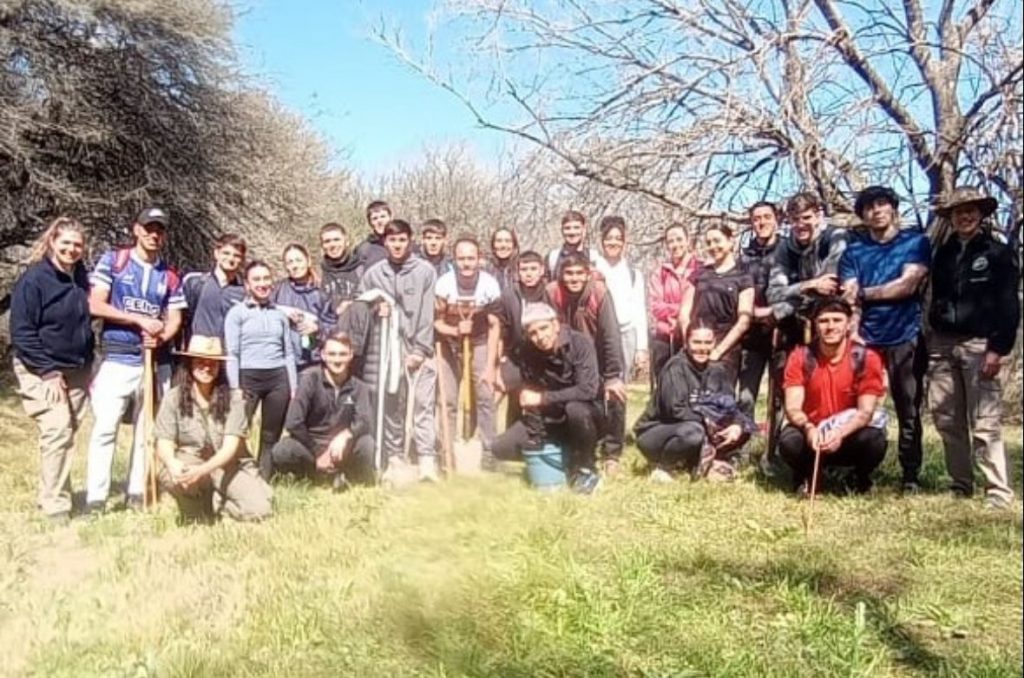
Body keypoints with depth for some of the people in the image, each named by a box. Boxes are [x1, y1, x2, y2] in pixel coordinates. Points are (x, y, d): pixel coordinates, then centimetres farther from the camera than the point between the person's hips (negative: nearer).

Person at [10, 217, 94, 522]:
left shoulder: (82, 278, 6)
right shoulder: (33, 279, -13)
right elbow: (21, 332, -14)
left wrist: (87, 366, 12)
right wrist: (47, 372, -18)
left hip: (76, 371, 6)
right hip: (42, 372, -6)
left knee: (67, 434, 9)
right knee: (57, 432, -14)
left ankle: (49, 497, 22)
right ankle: (56, 508, -8)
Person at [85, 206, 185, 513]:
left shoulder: (170, 276, 12)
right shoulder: (112, 260, 3)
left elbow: (174, 319, 8)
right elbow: (95, 306, -5)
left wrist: (161, 336, -14)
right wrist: (141, 321, -13)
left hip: (156, 361, 4)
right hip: (116, 359, -3)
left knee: (147, 430, 7)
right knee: (104, 428, -8)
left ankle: (137, 493, 17)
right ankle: (95, 498, -3)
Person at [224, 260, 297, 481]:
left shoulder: (280, 314, 14)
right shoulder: (237, 313, 2)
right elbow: (232, 354, -3)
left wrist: (293, 386, 8)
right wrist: (235, 388, -10)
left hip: (278, 378, 4)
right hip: (248, 377, -4)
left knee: (271, 436, 6)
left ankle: (263, 481, 14)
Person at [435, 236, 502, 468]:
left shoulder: (489, 284, -21)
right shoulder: (444, 283, -22)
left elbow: (494, 326, -12)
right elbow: (437, 322, -11)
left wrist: (490, 365, -13)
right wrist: (455, 330, -33)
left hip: (480, 342, 0)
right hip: (451, 343, 0)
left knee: (485, 397, -6)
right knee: (448, 399, -1)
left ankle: (489, 452, 4)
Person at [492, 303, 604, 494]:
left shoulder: (579, 343, -23)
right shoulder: (528, 352, -9)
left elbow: (587, 390, -33)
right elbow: (530, 397, -6)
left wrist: (543, 398, -28)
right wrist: (536, 439, -9)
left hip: (584, 411, -4)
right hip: (549, 419, 5)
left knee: (575, 409, -40)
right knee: (501, 448, -9)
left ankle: (586, 470, -15)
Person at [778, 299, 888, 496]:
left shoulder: (866, 358, -11)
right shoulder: (800, 357, -9)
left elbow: (866, 411, -17)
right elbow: (792, 408, -16)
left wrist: (840, 433, -37)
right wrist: (809, 429, -38)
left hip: (849, 436, 0)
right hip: (811, 435, 0)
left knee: (873, 440, -32)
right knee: (789, 441, -32)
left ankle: (861, 478, 5)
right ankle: (804, 476, 5)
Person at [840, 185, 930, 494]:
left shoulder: (916, 242, 7)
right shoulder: (854, 250, 11)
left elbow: (908, 285, -7)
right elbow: (849, 296, 0)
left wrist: (864, 293, -3)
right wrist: (851, 331, -15)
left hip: (905, 339, -1)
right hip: (865, 339, 2)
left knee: (908, 410, 3)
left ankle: (911, 476, 11)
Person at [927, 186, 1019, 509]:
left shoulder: (999, 253, 1)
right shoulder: (943, 253, 15)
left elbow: (1009, 305, -5)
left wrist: (998, 348, -13)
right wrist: (929, 341, 10)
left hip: (979, 345, -5)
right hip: (942, 344, 5)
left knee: (985, 424, -9)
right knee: (947, 421, 7)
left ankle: (999, 492, -4)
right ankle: (961, 486, 18)